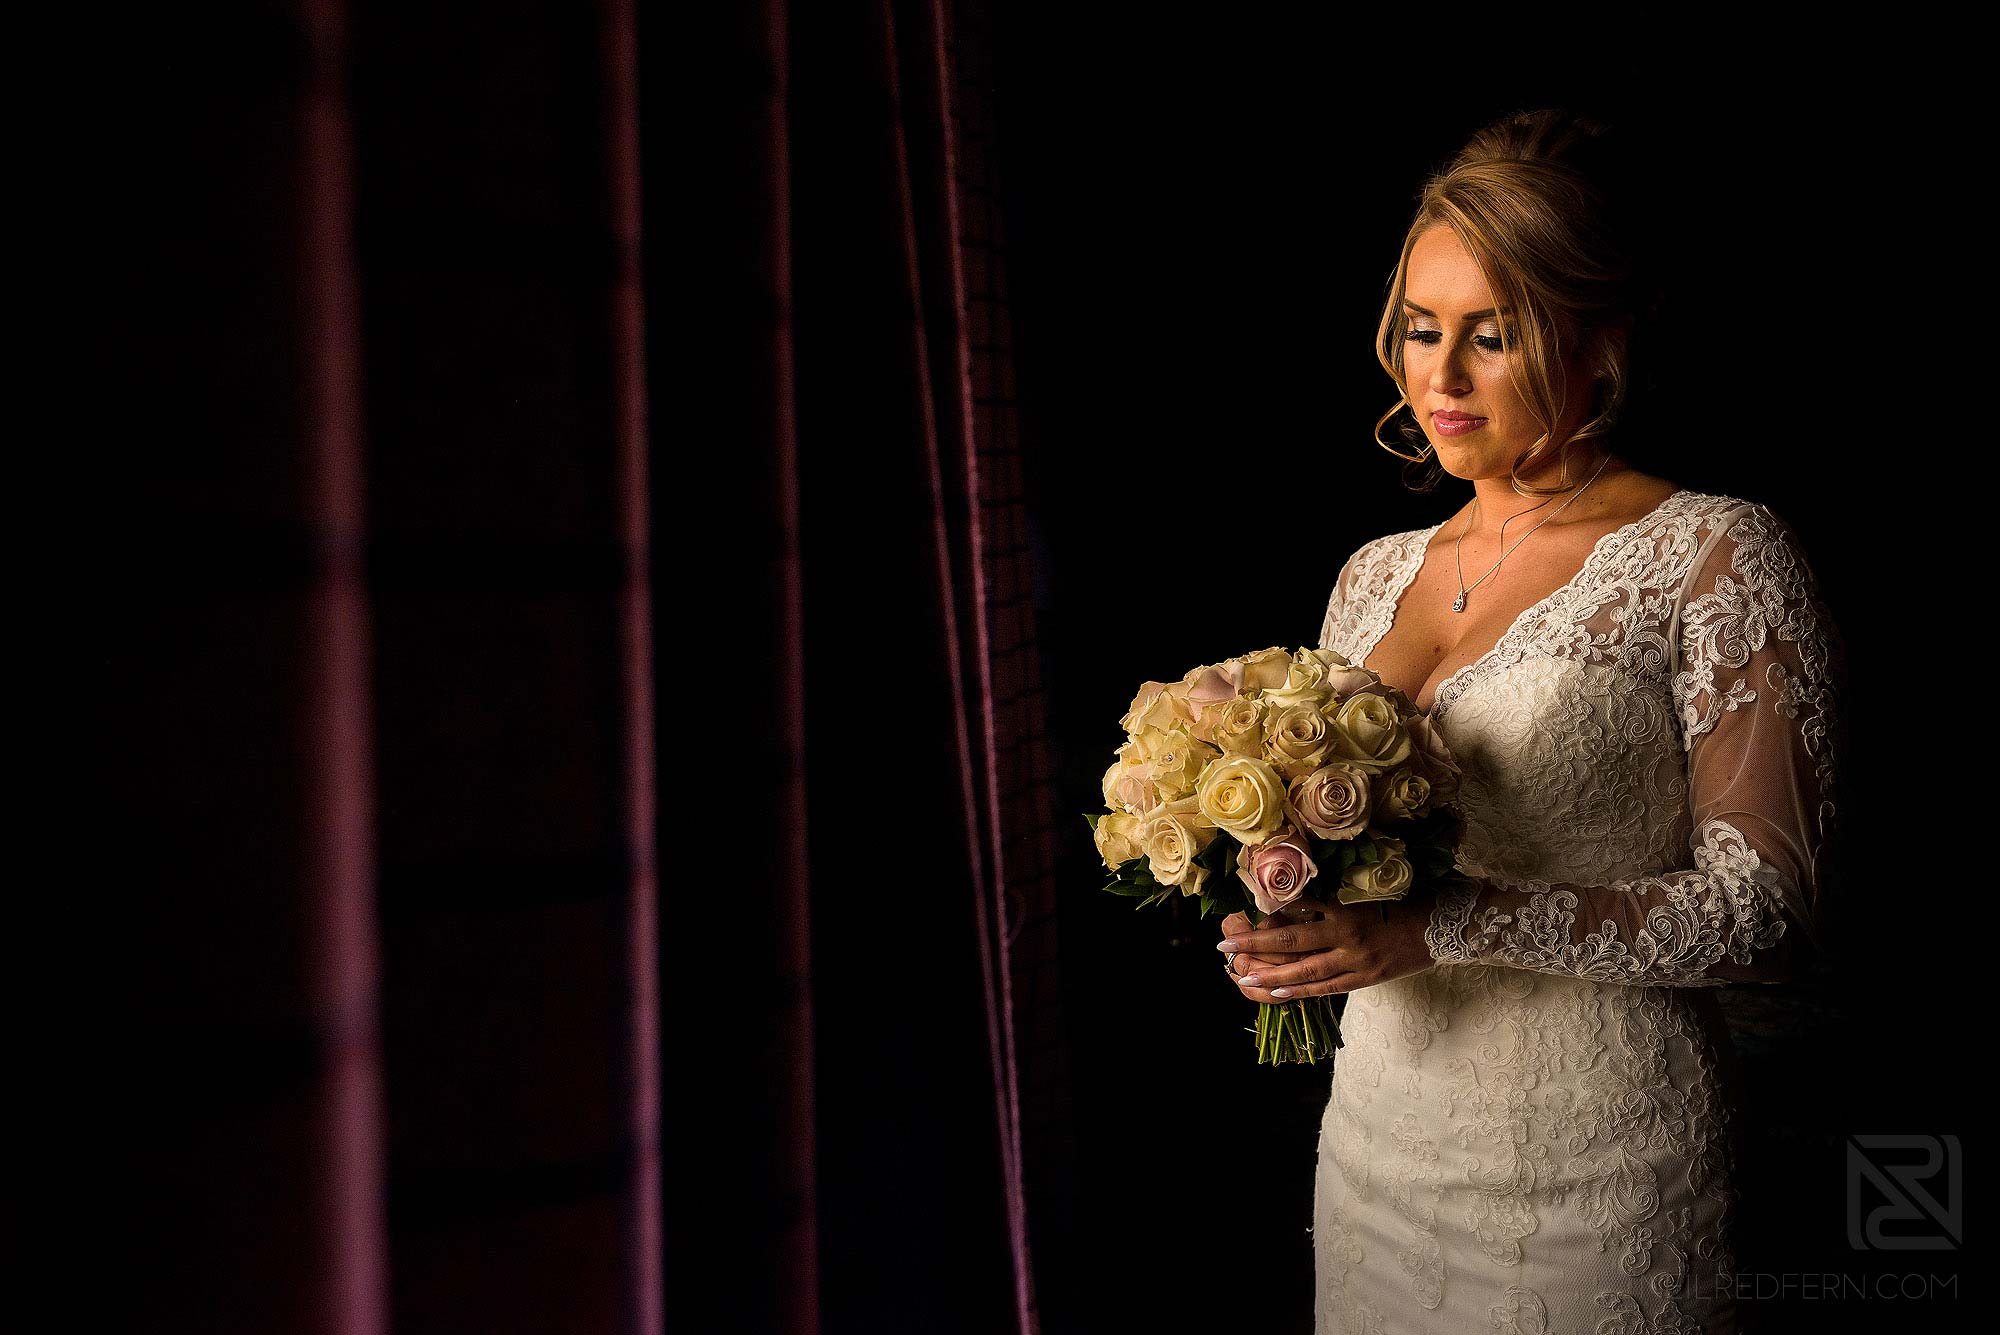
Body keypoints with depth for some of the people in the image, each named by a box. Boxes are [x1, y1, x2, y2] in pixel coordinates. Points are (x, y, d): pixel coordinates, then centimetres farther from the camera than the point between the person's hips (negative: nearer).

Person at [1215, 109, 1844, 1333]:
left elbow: (1769, 907, -14)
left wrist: (1451, 923, -23)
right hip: (1378, 1131, 5)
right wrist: (1284, 923, -6)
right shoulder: (1375, 575, 7)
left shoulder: (1716, 555, -10)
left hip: (1593, 1165, -5)